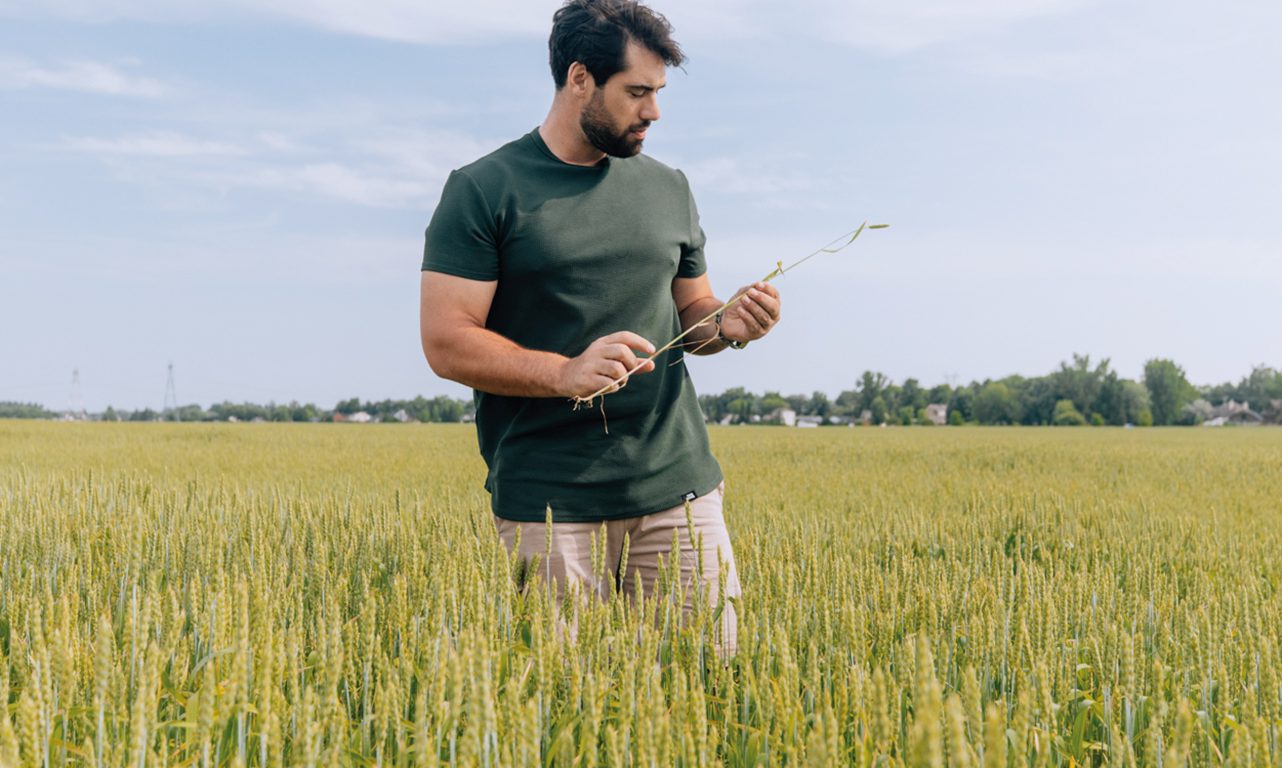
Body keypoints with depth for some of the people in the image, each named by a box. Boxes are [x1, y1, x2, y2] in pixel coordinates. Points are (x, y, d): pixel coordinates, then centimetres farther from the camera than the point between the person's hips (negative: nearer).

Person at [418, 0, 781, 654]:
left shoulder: (668, 188, 13)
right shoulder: (482, 192, -3)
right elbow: (446, 343, -7)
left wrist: (726, 324, -2)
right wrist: (565, 372, -22)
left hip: (677, 486, 4)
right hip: (548, 503, -4)